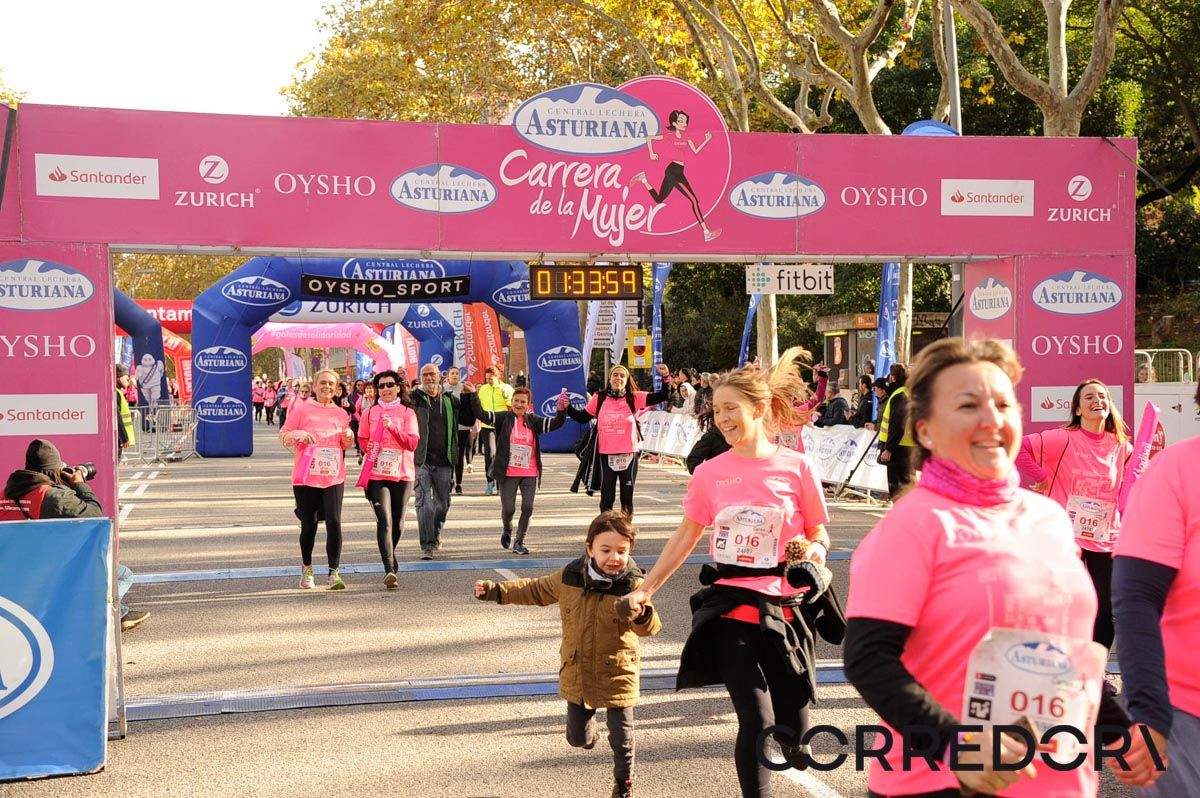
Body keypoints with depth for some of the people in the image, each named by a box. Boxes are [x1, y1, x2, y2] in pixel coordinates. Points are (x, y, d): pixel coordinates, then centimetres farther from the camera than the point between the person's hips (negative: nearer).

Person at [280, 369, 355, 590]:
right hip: (306, 477, -1)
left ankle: (334, 572, -8)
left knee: (334, 522, -12)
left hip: (334, 477, 2)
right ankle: (306, 568, 27)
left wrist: (348, 438, -2)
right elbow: (283, 436, 2)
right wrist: (298, 434, -19)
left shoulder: (341, 414, 11)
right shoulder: (301, 409, 2)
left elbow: (347, 445, 21)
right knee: (309, 525, 6)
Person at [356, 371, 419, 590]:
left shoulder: (407, 413, 4)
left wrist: (392, 427, -16)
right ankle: (390, 570, -21)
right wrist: (369, 447, -3)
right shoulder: (370, 412, 7)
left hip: (402, 474, 1)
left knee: (398, 523, 9)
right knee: (384, 521, -14)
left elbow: (413, 443, -6)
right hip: (377, 474, -1)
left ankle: (390, 555, 36)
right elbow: (362, 441, 17)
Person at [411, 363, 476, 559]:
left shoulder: (450, 401, 11)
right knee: (424, 502, -9)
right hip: (421, 461, -4)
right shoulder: (414, 399, 1)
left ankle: (435, 534, 38)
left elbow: (469, 419, 15)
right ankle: (427, 546, -6)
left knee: (443, 503, 13)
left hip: (444, 462, 4)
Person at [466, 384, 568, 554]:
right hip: (508, 473, -2)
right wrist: (473, 395, -21)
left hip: (530, 473, 2)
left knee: (527, 508, -1)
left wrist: (562, 411, -20)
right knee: (508, 509, 0)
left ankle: (519, 542, 16)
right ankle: (507, 530, 34)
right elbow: (481, 414, -10)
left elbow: (555, 423, -2)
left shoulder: (534, 421, 6)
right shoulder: (503, 418, 0)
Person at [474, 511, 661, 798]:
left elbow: (650, 627, -26)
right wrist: (496, 591, 9)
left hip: (617, 676, -3)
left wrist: (641, 616, -50)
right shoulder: (569, 577, -6)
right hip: (576, 674, 3)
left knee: (622, 739, 4)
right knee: (577, 738, 16)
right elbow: (536, 591, 11)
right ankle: (588, 724, 53)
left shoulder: (632, 585, -17)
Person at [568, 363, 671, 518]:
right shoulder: (599, 398, 1)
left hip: (629, 455, 0)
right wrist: (567, 407, -3)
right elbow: (583, 417, 9)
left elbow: (662, 396, -7)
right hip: (606, 455, 1)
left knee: (627, 497, 9)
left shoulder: (634, 398, -2)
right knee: (607, 497, 8)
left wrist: (666, 378, -21)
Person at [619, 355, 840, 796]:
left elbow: (819, 537, 5)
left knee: (792, 733, 7)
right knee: (757, 725, -9)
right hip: (731, 612, 0)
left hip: (786, 611, 0)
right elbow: (685, 537, 11)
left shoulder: (797, 467, -4)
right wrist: (645, 589, 9)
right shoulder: (709, 473, 1)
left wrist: (811, 552, -18)